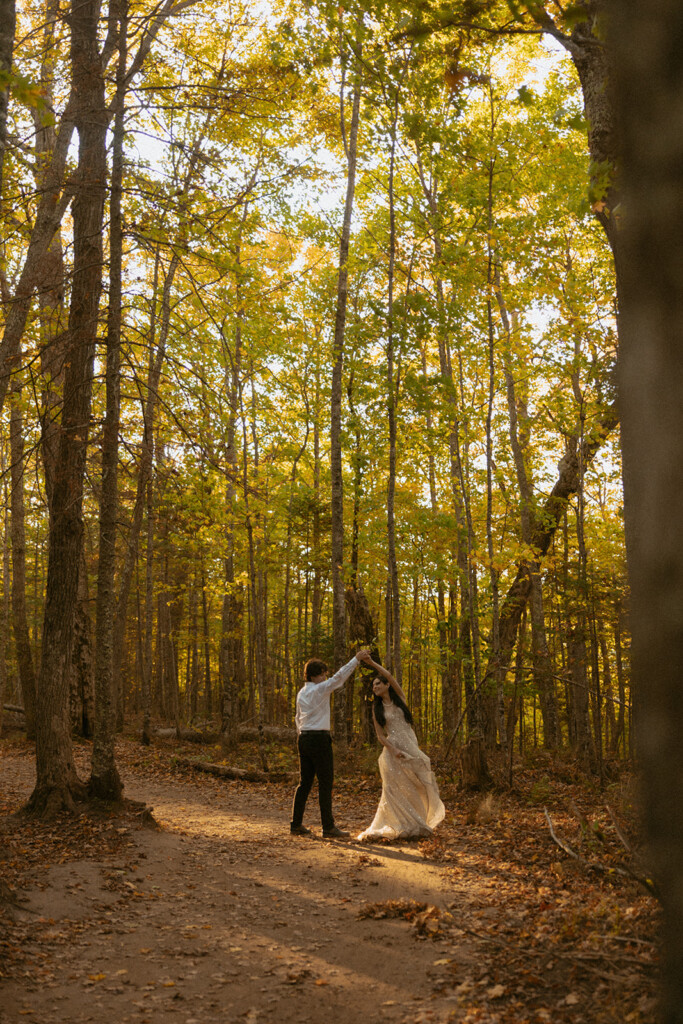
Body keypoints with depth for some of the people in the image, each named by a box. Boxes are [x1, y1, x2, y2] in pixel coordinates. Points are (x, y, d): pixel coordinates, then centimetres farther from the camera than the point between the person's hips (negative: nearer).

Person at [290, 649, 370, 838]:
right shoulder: (319, 690, -11)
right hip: (319, 738, -9)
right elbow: (338, 678, -18)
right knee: (325, 783, -4)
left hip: (304, 738, 9)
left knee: (305, 782, 12)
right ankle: (328, 828, -2)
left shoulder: (301, 693, 15)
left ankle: (296, 825, 15)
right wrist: (356, 659, -17)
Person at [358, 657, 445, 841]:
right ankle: (401, 827, 8)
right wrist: (392, 750, -13)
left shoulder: (400, 699, 5)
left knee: (416, 786, 2)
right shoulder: (376, 709, 7)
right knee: (396, 788, -3)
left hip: (410, 745, 1)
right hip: (392, 749, 0)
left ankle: (417, 825, 18)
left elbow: (389, 676, -9)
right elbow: (380, 735, 2)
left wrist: (371, 662, -10)